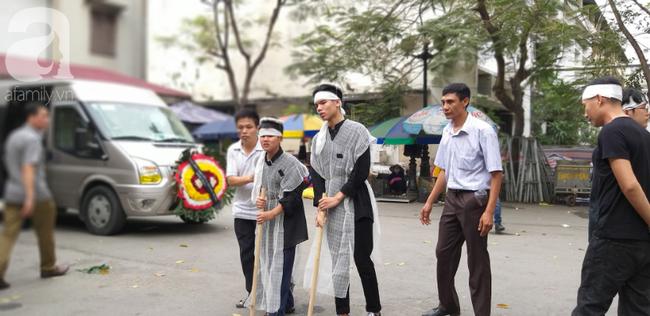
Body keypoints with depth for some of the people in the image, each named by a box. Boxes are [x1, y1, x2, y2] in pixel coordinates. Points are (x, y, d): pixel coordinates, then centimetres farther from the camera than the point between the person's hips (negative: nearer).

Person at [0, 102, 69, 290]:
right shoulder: (32, 139, -14)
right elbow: (28, 168, -24)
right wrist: (30, 197, -29)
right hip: (36, 193, -7)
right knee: (45, 232, 11)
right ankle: (48, 268, 24)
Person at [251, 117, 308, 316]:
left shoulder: (289, 163, -14)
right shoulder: (261, 162, 9)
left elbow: (292, 197, -16)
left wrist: (271, 213, -21)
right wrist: (258, 199, -3)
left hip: (285, 223, -8)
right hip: (266, 221, 8)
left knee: (280, 266, -5)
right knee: (267, 264, 15)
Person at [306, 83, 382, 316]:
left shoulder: (356, 131, -5)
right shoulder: (319, 139, 10)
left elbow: (362, 172, -10)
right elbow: (316, 175, 6)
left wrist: (338, 197, -12)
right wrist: (321, 208, -6)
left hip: (356, 203, -5)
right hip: (331, 206, 5)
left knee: (362, 258, -2)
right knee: (337, 260, 7)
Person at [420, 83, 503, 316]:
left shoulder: (482, 131, -14)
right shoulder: (446, 132, 7)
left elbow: (496, 174, -14)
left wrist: (489, 211, -20)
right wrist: (429, 202, 17)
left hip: (474, 200, -7)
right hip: (452, 199, 7)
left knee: (477, 261, 2)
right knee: (444, 253, 13)